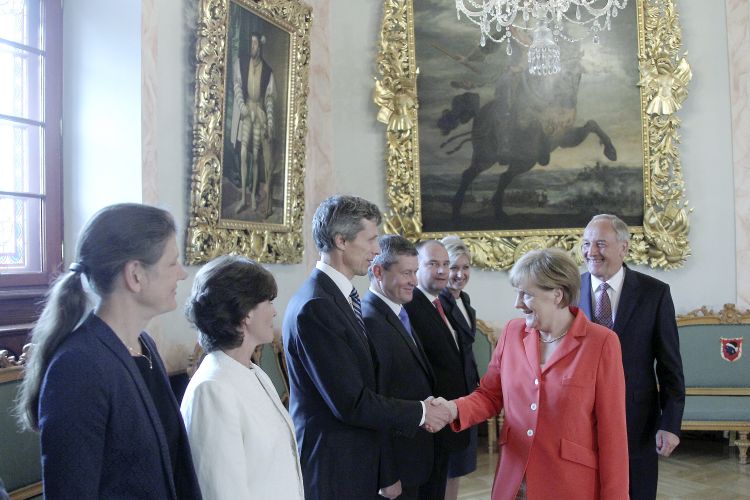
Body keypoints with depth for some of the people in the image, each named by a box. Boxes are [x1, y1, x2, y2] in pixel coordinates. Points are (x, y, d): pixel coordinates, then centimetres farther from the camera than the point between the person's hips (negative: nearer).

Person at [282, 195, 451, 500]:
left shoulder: (339, 295, 7)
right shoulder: (315, 308, -23)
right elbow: (350, 403, -23)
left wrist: (412, 411, 2)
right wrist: (420, 413, -11)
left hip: (353, 460, 9)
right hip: (331, 469, -9)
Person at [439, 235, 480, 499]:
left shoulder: (463, 300, 9)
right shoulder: (438, 302, -19)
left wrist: (474, 384, 18)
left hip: (466, 390, 9)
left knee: (457, 462, 17)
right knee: (447, 467, 3)